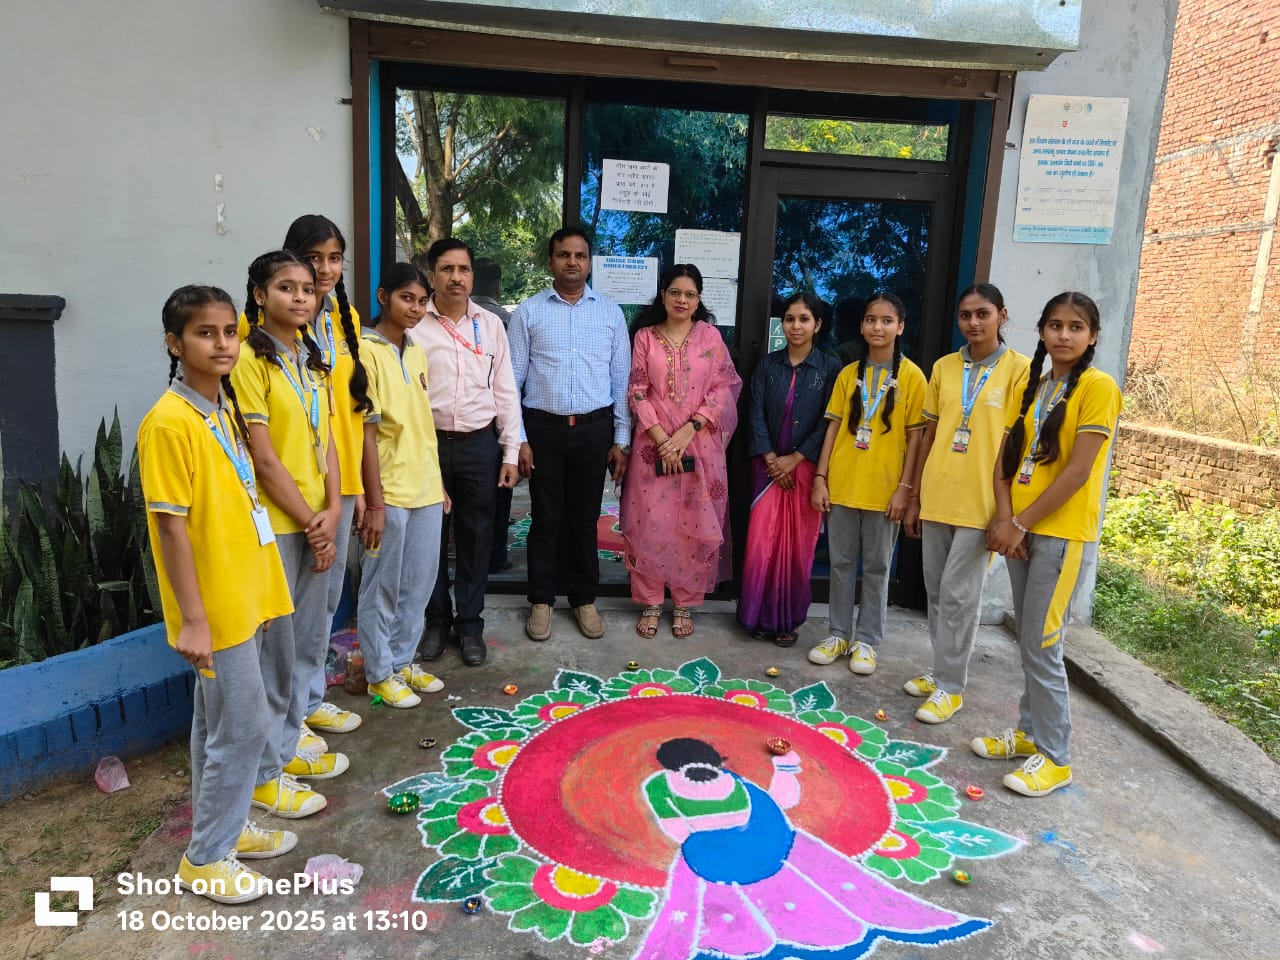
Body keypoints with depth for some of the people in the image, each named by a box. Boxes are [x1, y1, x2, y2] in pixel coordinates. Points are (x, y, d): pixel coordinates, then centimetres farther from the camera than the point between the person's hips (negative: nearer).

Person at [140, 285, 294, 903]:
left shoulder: (226, 410, 9)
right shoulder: (169, 422, -18)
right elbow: (171, 526, -19)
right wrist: (192, 618, -18)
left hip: (242, 596, 8)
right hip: (213, 607, -8)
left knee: (217, 724, 20)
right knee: (242, 728, 1)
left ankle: (226, 827, 35)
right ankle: (205, 858, 19)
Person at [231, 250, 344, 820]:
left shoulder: (312, 360, 12)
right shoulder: (251, 360, -12)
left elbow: (324, 440, 9)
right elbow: (264, 458, -16)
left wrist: (332, 510, -3)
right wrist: (309, 523, -11)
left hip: (317, 522, 8)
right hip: (274, 526, -8)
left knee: (310, 641, 17)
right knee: (275, 649, 2)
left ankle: (287, 747, 34)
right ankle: (264, 773, 19)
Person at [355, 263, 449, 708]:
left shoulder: (416, 353, 11)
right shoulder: (367, 352, -12)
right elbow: (366, 433, -15)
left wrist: (439, 483, 16)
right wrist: (374, 503, -16)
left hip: (426, 490, 7)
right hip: (389, 493, -7)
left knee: (419, 584, 15)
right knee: (382, 588, 7)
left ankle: (402, 661, 31)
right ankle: (380, 673, 23)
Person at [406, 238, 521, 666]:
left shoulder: (491, 325, 4)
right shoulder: (414, 326, -3)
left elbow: (505, 392, 5)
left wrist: (510, 452, 1)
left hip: (480, 444, 1)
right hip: (428, 443, -1)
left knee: (475, 538, 9)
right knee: (430, 537, 10)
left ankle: (469, 623, 25)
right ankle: (436, 620, 28)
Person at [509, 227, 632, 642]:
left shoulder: (610, 312, 5)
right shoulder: (528, 312, 0)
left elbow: (621, 379, 6)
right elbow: (512, 379, 0)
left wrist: (621, 439, 2)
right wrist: (518, 438, -5)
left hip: (594, 427, 1)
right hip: (543, 426, -1)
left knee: (585, 517, 11)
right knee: (546, 517, 7)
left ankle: (585, 599, 26)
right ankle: (541, 601, 23)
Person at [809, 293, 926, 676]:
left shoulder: (911, 376, -3)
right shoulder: (849, 374, 6)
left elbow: (915, 436, -3)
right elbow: (834, 428, 6)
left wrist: (904, 487, -9)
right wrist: (820, 478, 0)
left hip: (884, 488, -3)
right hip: (841, 484, 3)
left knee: (876, 567, 8)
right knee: (841, 563, 10)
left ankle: (866, 640, 20)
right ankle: (839, 634, 23)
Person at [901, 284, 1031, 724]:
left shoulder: (1019, 370, -4)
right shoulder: (943, 367, 9)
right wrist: (915, 498, 11)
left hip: (980, 503, -5)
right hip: (936, 499, 5)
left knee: (958, 596, -1)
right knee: (937, 591, 13)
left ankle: (950, 686, 13)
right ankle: (943, 672, 28)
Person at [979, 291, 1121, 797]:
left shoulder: (1098, 387, -9)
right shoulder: (1032, 386, 12)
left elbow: (1077, 471, -16)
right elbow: (1006, 456, 8)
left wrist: (1020, 524, -14)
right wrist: (1004, 518, -6)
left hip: (1063, 534, -7)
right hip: (1021, 530, 7)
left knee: (1041, 645, -4)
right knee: (1029, 641, 14)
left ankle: (1054, 756, 9)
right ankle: (1030, 731, 27)